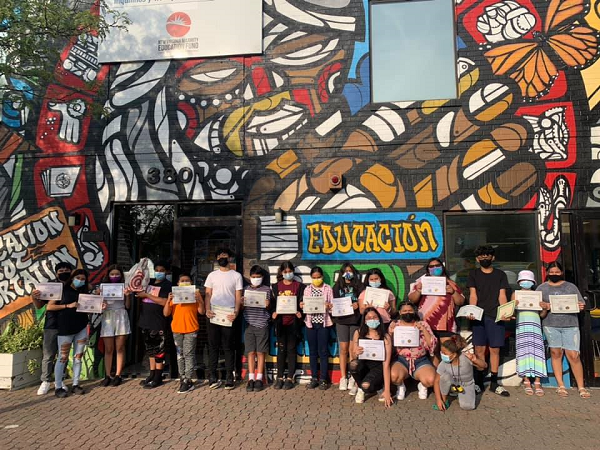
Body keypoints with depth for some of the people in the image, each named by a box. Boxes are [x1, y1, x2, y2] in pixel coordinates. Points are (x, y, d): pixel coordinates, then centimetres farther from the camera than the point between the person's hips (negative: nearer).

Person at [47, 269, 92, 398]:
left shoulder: (84, 292, 11)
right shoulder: (62, 290, -1)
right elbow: (49, 307, -5)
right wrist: (68, 306, -14)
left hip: (82, 328, 4)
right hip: (66, 328, -4)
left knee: (78, 357, 7)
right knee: (63, 358, 0)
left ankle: (75, 385, 14)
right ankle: (58, 387, 9)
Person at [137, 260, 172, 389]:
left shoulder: (167, 285, -7)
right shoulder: (149, 282, 12)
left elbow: (164, 302, -20)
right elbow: (139, 295, 22)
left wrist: (147, 295, -17)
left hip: (159, 322, -7)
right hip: (146, 320, 7)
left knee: (159, 349, 0)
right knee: (150, 349, 15)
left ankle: (158, 377, 8)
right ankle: (152, 375, 25)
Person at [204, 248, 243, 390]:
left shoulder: (236, 276, 6)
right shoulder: (212, 275, 12)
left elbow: (238, 296, 1)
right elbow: (208, 294, 7)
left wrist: (236, 311, -15)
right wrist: (207, 310, -10)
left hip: (229, 316, -2)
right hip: (213, 315, 2)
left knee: (228, 348, 3)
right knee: (213, 347, 5)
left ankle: (229, 378, 9)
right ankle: (212, 378, 10)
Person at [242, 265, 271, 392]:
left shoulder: (267, 289, 5)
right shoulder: (246, 289, 10)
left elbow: (268, 307, 3)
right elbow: (243, 308, 10)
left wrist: (267, 305, -19)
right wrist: (242, 303, -12)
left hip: (262, 324, -1)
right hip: (249, 324, 1)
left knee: (261, 352, 1)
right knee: (250, 352, 1)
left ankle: (259, 379, 8)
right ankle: (251, 379, 7)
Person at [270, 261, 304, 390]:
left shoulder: (299, 286, 3)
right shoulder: (276, 286, 9)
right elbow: (272, 303, 7)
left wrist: (300, 312, -17)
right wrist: (273, 313, -11)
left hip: (293, 322, -2)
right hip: (280, 322, 2)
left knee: (291, 349, 4)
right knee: (281, 349, 6)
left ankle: (290, 378, 11)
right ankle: (280, 378, 14)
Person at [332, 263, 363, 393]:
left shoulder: (359, 286, 6)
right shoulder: (337, 287, 11)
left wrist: (358, 304, -16)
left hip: (355, 320, -1)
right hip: (342, 320, 1)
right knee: (343, 349, 2)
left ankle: (353, 379, 7)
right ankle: (343, 378, 9)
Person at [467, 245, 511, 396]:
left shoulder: (500, 275, 12)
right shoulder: (474, 274, 10)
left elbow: (502, 296, 4)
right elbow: (473, 295, 1)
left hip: (496, 316, 1)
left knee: (495, 349, 2)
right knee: (479, 349, -1)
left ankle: (494, 383, 12)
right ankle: (479, 383, 7)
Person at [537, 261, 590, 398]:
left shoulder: (571, 287, 10)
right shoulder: (541, 288, 8)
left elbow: (581, 304, 10)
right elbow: (541, 314, 5)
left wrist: (581, 307, -12)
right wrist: (545, 309, -17)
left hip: (570, 325, 0)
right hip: (551, 325, 0)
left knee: (573, 355, -4)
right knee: (556, 353, 1)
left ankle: (581, 387, 8)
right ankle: (561, 386, 11)